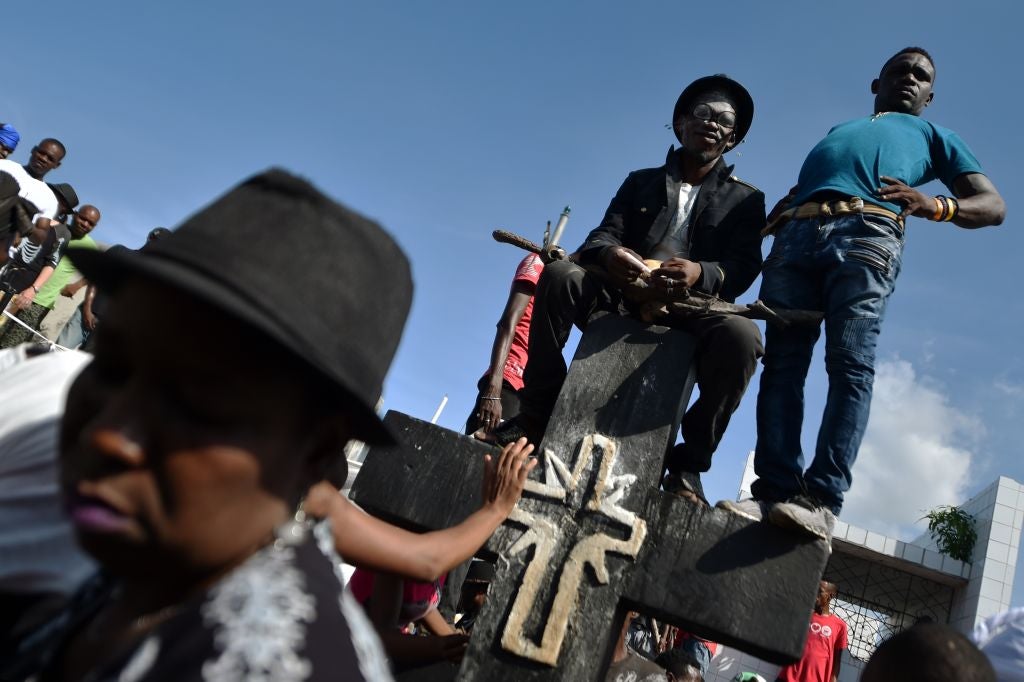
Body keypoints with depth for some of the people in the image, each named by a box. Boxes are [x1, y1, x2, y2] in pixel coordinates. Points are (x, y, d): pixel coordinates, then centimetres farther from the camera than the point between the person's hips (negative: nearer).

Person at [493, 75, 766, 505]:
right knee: (559, 275, -25)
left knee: (741, 336, -34)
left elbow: (744, 269, -3)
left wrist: (701, 273, -28)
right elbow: (600, 237, 5)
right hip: (624, 297, 2)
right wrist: (609, 255, -23)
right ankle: (537, 416, -17)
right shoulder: (641, 181, 19)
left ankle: (688, 462, -19)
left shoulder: (746, 200, 13)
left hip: (692, 309, -1)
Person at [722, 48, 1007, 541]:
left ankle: (822, 499, -30)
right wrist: (779, 211, 10)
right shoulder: (836, 131, 42)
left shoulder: (933, 136, 33)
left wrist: (936, 205, -4)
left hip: (867, 233, -3)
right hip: (796, 235, 3)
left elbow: (993, 205, 19)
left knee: (850, 364, -21)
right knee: (781, 362, -14)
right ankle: (776, 490, -21)